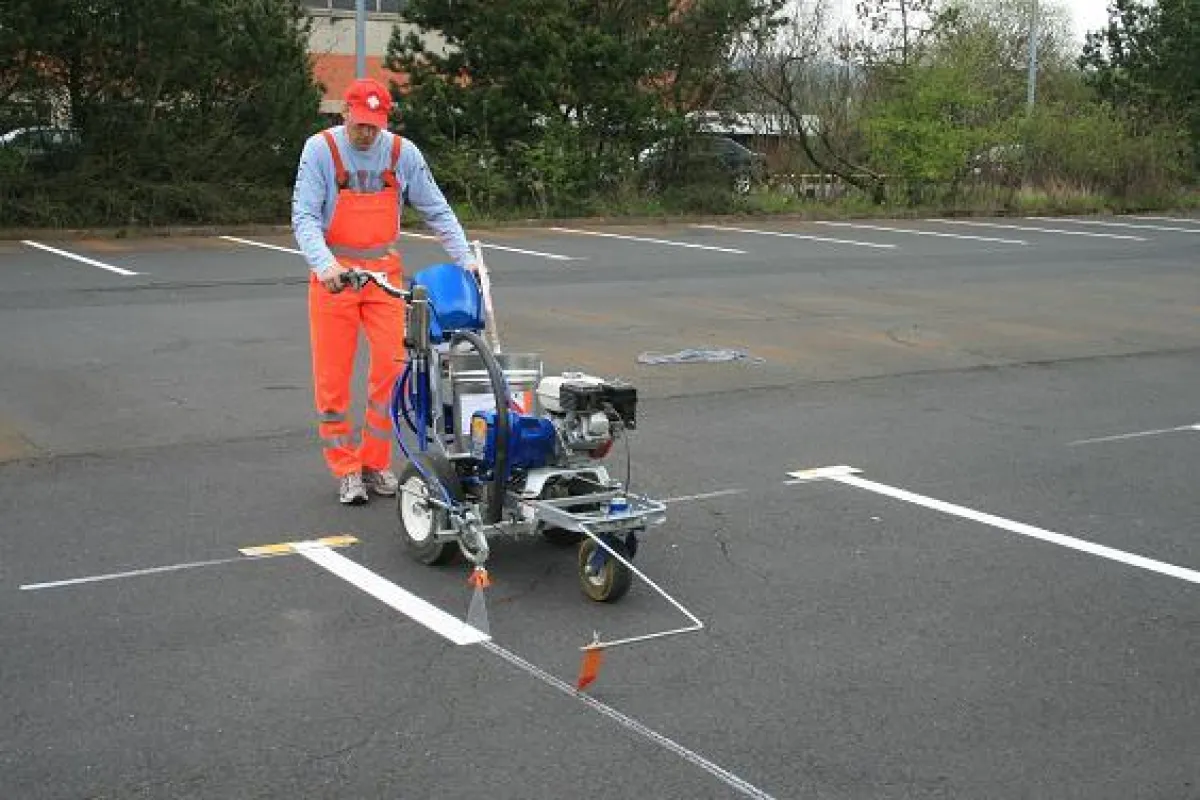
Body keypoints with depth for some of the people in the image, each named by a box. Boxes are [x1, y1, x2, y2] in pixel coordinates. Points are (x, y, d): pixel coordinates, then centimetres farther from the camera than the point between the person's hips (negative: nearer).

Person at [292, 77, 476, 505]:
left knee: (391, 365, -4)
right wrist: (324, 264, -31)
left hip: (385, 272, 2)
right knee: (332, 375, 1)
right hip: (334, 273, -2)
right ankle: (345, 469, 12)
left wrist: (464, 258, -7)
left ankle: (376, 462, 11)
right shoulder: (320, 149, -8)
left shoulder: (403, 152, -2)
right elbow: (304, 216, -15)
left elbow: (437, 211, 4)